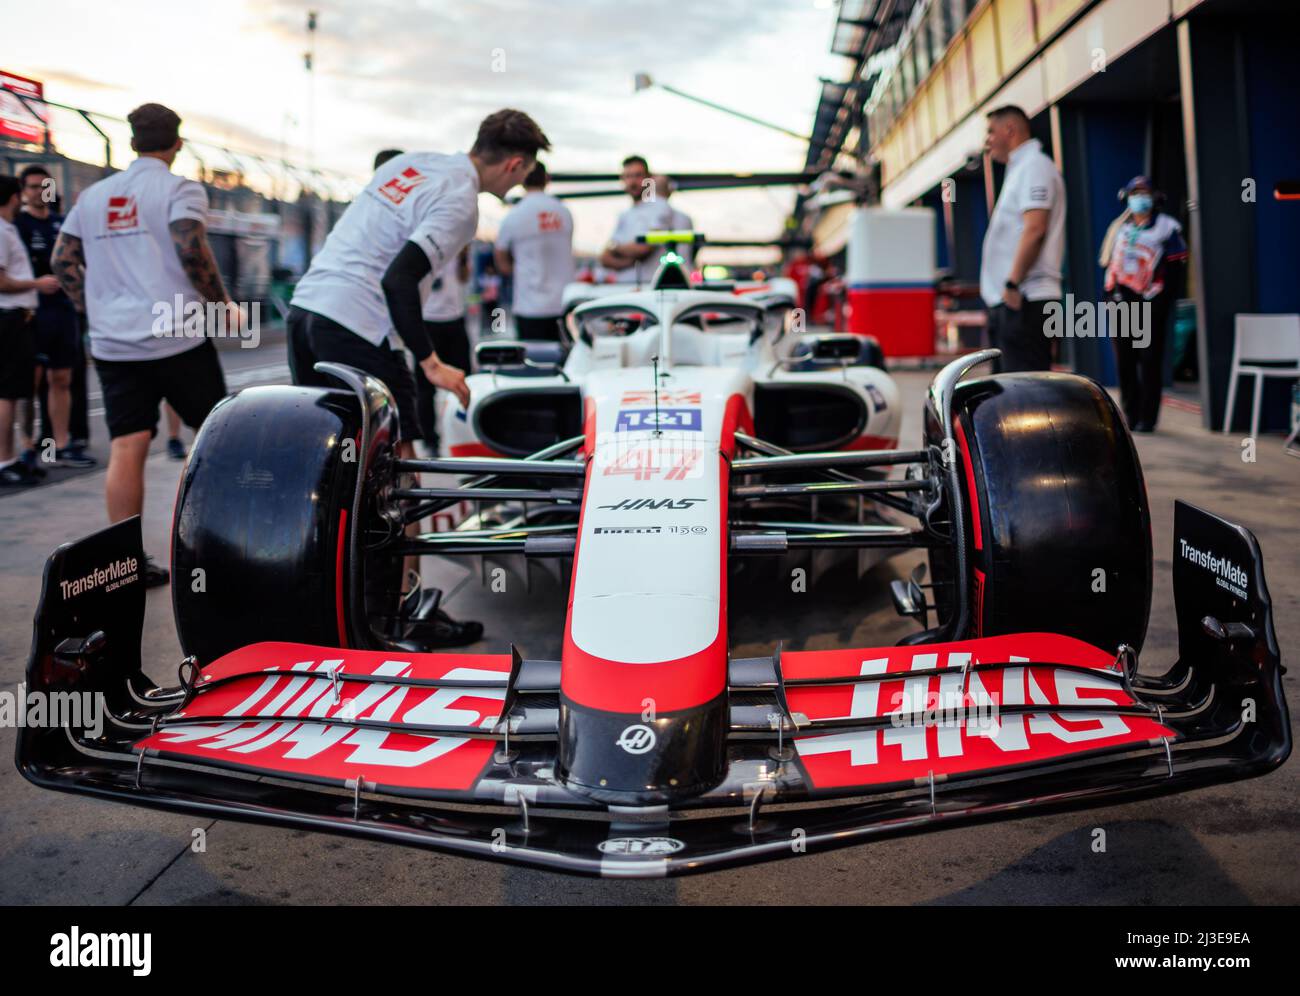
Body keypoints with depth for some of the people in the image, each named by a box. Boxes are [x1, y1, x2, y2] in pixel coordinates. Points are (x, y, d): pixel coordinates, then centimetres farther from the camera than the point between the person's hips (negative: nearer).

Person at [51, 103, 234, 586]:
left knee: (125, 448, 2)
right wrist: (223, 303, -6)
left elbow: (62, 261, 15)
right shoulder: (180, 189, -3)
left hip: (112, 342, 5)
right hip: (178, 335, -5)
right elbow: (191, 251, -17)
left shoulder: (93, 195, 15)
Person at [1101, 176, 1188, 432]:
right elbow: (1109, 264, 19)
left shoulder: (1166, 228, 1)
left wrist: (1165, 300, -9)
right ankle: (1130, 416, 15)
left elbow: (1177, 269, -2)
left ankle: (1147, 418, 0)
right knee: (1124, 363, 6)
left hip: (1151, 303, -5)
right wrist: (1112, 292, 7)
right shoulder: (1119, 228, 16)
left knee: (1150, 362, -4)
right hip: (1123, 302, 5)